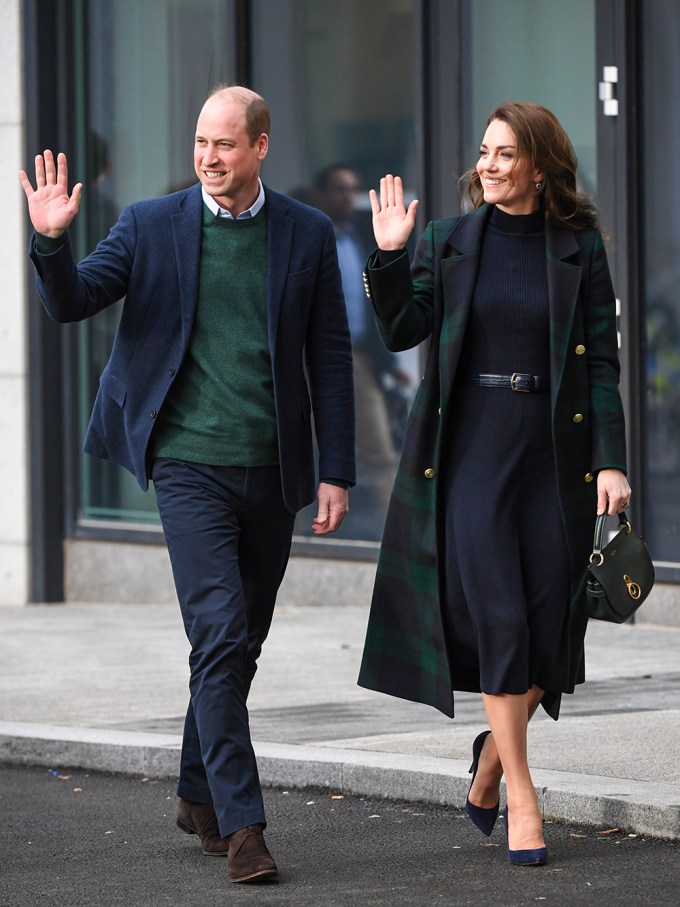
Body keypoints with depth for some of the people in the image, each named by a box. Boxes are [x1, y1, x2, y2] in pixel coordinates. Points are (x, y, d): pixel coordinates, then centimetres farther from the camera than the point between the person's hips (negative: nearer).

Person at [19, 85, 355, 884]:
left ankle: (198, 794, 31)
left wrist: (335, 473, 2)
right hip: (190, 465, -3)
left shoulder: (307, 234, 4)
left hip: (272, 470, 3)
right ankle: (240, 824, -13)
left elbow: (331, 360, 6)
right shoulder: (152, 226, 1)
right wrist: (51, 242, -23)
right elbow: (71, 302, -3)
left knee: (240, 644, 13)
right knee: (220, 636, -13)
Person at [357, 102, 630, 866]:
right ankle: (520, 797, 0)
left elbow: (602, 361, 0)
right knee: (497, 616, -8)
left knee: (552, 624, 1)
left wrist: (611, 462, -7)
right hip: (470, 446, -1)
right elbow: (402, 332, 0)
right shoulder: (449, 242, 5)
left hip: (554, 450, 1)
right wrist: (389, 257, -13)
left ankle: (494, 752, 27)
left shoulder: (579, 248, 2)